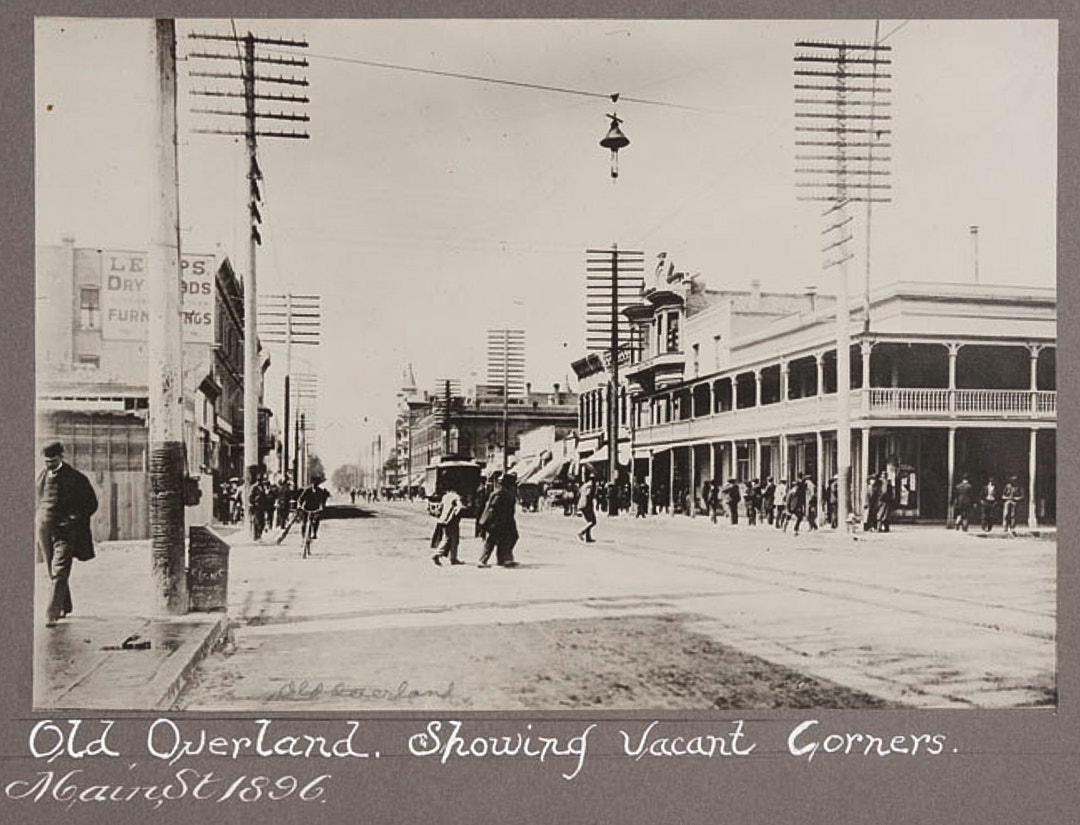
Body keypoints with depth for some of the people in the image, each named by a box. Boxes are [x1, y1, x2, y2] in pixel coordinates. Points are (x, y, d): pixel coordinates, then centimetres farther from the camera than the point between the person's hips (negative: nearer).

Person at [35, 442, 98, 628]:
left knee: (59, 574, -12)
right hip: (44, 530, 5)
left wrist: (74, 519, -6)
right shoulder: (41, 476, 9)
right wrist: (38, 518, 13)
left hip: (65, 531, -5)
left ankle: (52, 614, -14)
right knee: (53, 574, 13)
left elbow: (91, 504, 1)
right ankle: (65, 607, 29)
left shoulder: (75, 478, -6)